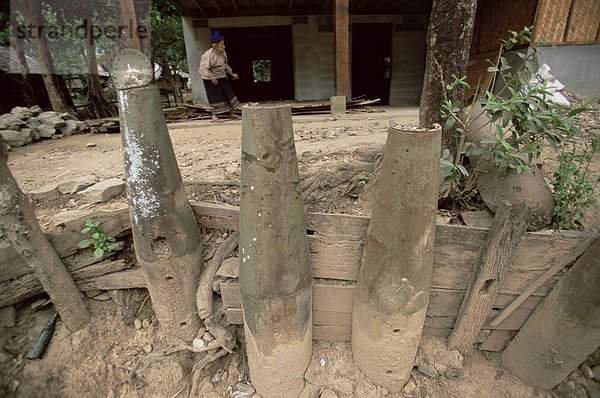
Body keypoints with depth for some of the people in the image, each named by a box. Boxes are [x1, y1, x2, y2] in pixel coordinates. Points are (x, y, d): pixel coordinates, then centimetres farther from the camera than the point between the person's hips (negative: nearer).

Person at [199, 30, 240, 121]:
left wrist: (232, 74, 16)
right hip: (210, 79, -7)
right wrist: (212, 78, -30)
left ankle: (232, 113, 16)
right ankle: (214, 115, 10)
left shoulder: (223, 53, -1)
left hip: (222, 77, 7)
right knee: (215, 97, -3)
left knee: (228, 93, 6)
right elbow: (203, 69, -24)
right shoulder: (208, 55, -23)